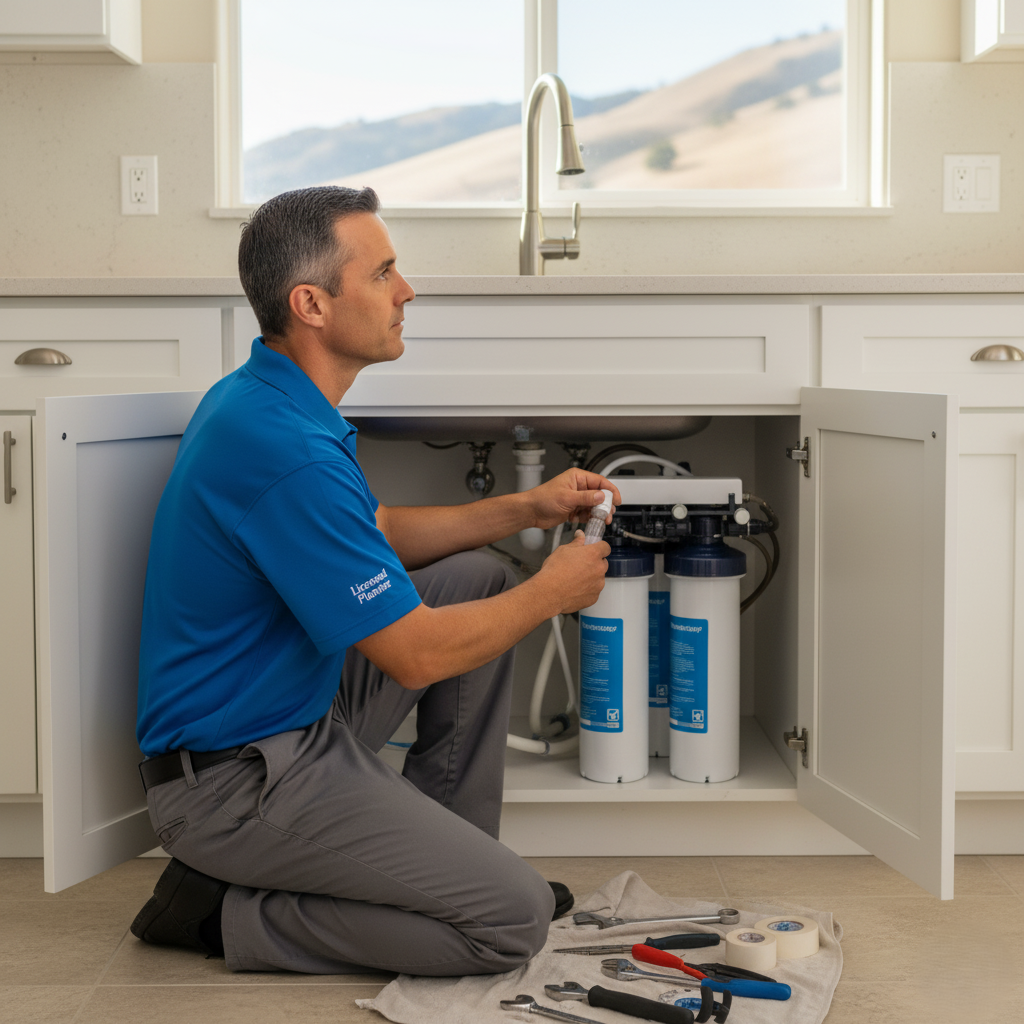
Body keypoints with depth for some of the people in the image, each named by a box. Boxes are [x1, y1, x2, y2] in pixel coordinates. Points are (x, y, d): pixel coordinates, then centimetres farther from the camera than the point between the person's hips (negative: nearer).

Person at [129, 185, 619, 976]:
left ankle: (445, 851, 19)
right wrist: (553, 593, -6)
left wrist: (524, 509, 11)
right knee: (514, 920, -9)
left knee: (479, 580, 13)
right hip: (235, 780, -10)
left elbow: (379, 536, 20)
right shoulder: (287, 450, -28)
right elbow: (416, 655, -23)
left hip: (297, 711, 10)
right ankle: (227, 911, -2)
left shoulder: (262, 399, 5)